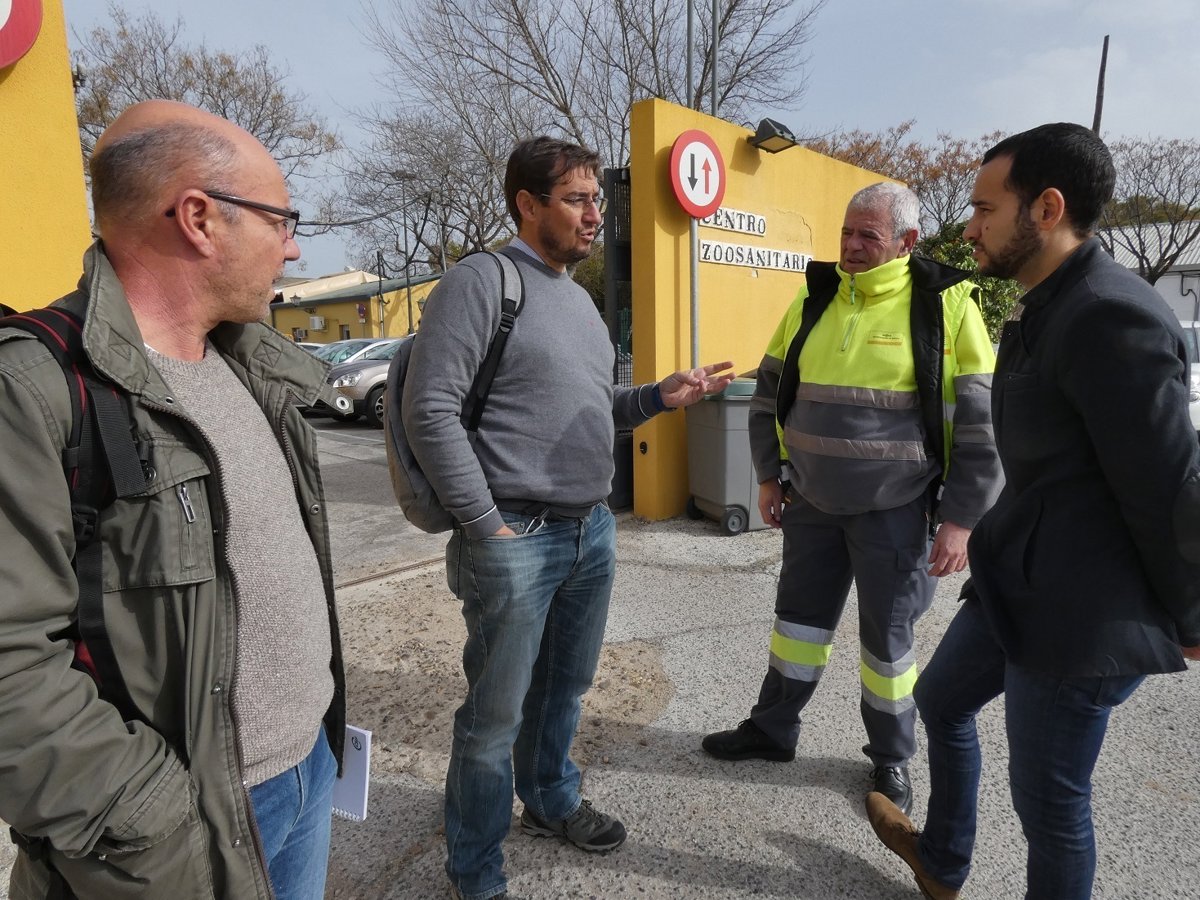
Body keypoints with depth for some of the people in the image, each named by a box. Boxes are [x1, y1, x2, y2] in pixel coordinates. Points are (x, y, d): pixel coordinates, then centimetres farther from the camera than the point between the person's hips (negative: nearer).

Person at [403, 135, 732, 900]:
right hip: (516, 539, -8)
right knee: (497, 713, 7)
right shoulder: (481, 282, -10)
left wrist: (659, 397, 3)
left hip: (593, 531, 8)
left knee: (566, 688, 22)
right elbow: (430, 410, -16)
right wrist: (486, 525, -16)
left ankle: (552, 801, 46)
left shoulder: (579, 297, 16)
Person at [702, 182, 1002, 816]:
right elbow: (770, 392, 11)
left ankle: (891, 758, 33)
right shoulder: (814, 300, 3)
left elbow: (982, 420, -8)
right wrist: (769, 476, 9)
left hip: (893, 511, -4)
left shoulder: (944, 305, -9)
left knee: (887, 637, 11)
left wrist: (960, 518, -11)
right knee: (799, 616, 16)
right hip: (811, 502, 4)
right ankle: (772, 729, 35)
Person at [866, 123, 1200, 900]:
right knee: (941, 699, 25)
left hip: (1080, 608, -10)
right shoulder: (1049, 308, 10)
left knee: (1047, 796, 8)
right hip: (1024, 584, 10)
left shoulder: (1110, 316, -22)